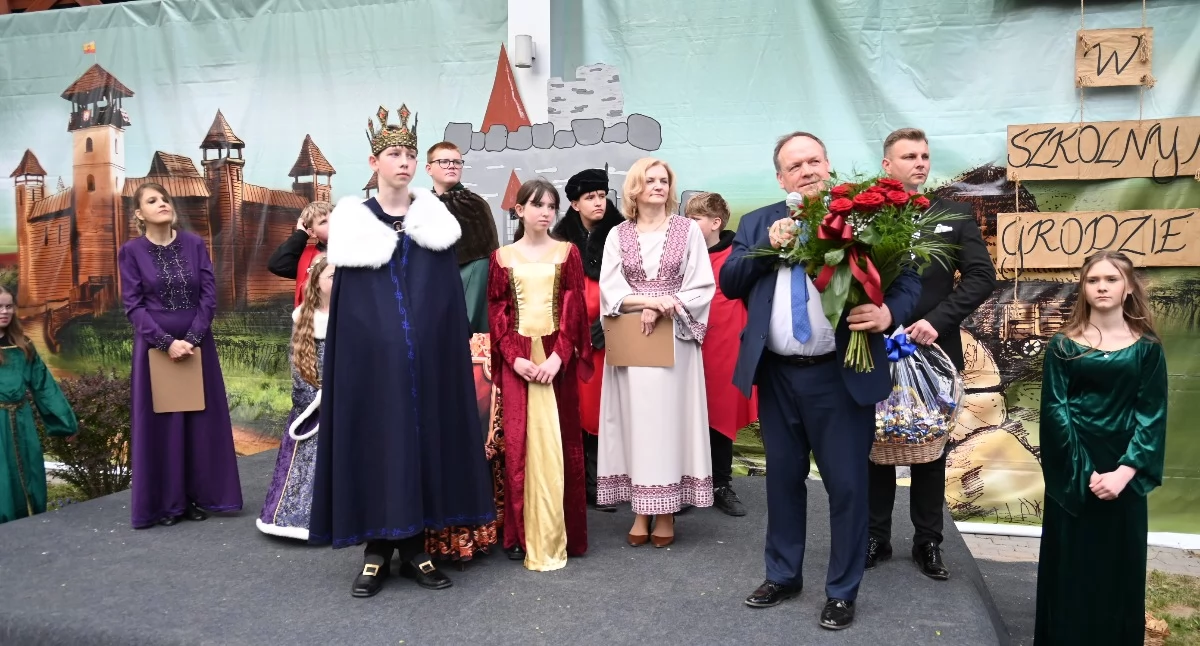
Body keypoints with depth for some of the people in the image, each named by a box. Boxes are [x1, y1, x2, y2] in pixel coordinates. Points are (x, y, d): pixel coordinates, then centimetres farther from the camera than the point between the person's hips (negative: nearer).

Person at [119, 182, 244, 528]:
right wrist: (167, 343, -15)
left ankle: (197, 496, 18)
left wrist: (192, 339, -11)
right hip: (155, 346, -2)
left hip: (197, 343, 2)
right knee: (159, 422, 4)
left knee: (201, 419, 6)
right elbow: (133, 306, -6)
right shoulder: (131, 252, -2)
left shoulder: (194, 244, 2)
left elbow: (209, 294, -1)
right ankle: (165, 502, 14)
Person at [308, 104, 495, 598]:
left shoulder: (436, 220, 7)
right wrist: (345, 359, -4)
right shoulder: (353, 222, 4)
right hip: (372, 354, -1)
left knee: (424, 435, 5)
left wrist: (456, 349, -1)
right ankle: (377, 550, 14)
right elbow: (342, 300, 3)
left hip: (428, 354, 2)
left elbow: (452, 293, 6)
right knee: (373, 439, 2)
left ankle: (414, 546, 17)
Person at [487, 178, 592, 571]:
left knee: (557, 443, 2)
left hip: (556, 356, 0)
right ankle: (522, 534, 9)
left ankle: (556, 535, 10)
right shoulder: (503, 257, 8)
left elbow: (574, 307, -1)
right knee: (519, 443, 1)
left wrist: (558, 355, -13)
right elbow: (496, 312, 4)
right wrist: (514, 357, -10)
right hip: (517, 358, 1)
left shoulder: (567, 252, 7)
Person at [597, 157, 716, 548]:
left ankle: (667, 511, 8)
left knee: (670, 416, 0)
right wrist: (651, 300, -15)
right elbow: (609, 290, 0)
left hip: (674, 339, -1)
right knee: (637, 418, 2)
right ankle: (641, 510, 9)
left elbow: (703, 287, -1)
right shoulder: (618, 235, 7)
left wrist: (664, 308, -14)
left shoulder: (688, 230, 4)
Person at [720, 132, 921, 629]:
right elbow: (729, 283, 0)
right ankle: (782, 575, 36)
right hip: (777, 374, 4)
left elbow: (907, 281, -7)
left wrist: (888, 313, -27)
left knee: (846, 484, 5)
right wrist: (767, 246, -13)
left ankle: (842, 591, 25)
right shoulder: (757, 224, 7)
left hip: (840, 375, -3)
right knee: (782, 478, 17)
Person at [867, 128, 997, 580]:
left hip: (934, 350, 2)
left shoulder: (955, 215, 3)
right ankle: (876, 537, 24)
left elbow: (982, 276, -3)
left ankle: (928, 542, 25)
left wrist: (937, 320, -14)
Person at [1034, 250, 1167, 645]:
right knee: (1071, 565, 5)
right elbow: (1054, 410, -6)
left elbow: (1152, 415, -3)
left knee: (1120, 566, 9)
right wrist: (1084, 471, -13)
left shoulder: (1147, 347, 2)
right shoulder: (1063, 345, -1)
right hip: (1072, 473, -1)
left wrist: (1125, 471, -15)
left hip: (1124, 471, 1)